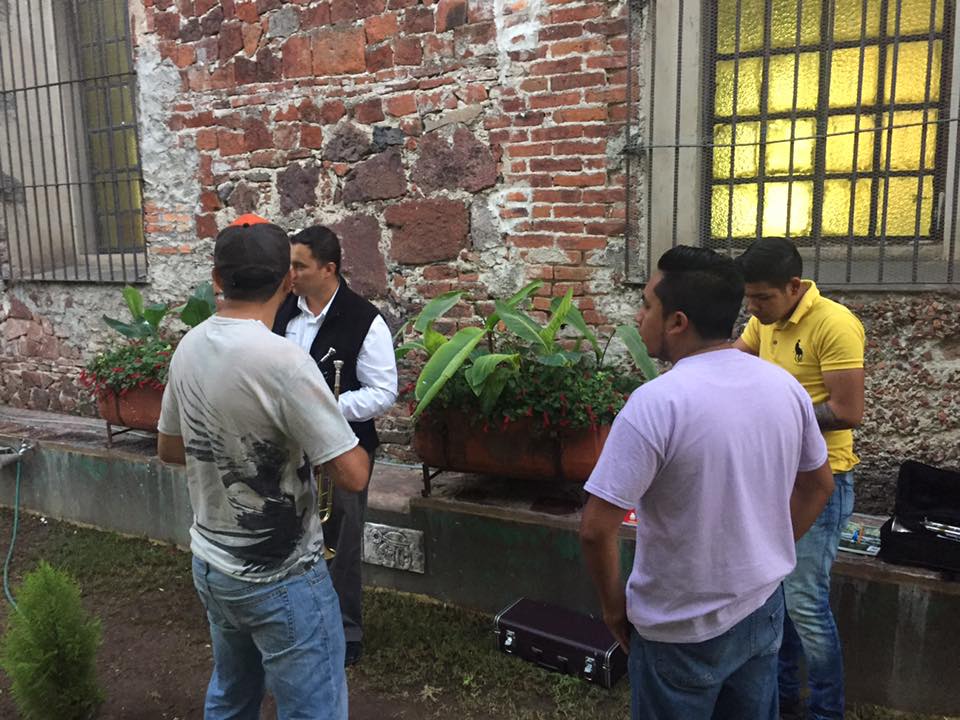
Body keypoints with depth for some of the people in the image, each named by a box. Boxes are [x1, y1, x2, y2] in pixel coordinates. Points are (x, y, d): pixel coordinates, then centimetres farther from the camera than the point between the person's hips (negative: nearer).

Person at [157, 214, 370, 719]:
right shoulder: (282, 361, -25)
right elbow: (353, 476, -22)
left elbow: (170, 449, 12)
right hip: (279, 579, -7)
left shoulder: (189, 347, -2)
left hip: (210, 564, 8)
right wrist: (334, 440, -2)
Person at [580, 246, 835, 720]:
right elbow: (818, 485, 9)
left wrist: (613, 606, -9)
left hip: (683, 631, -5)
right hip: (763, 608, 6)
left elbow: (596, 530, -26)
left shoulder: (656, 402, -27)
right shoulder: (784, 385, -5)